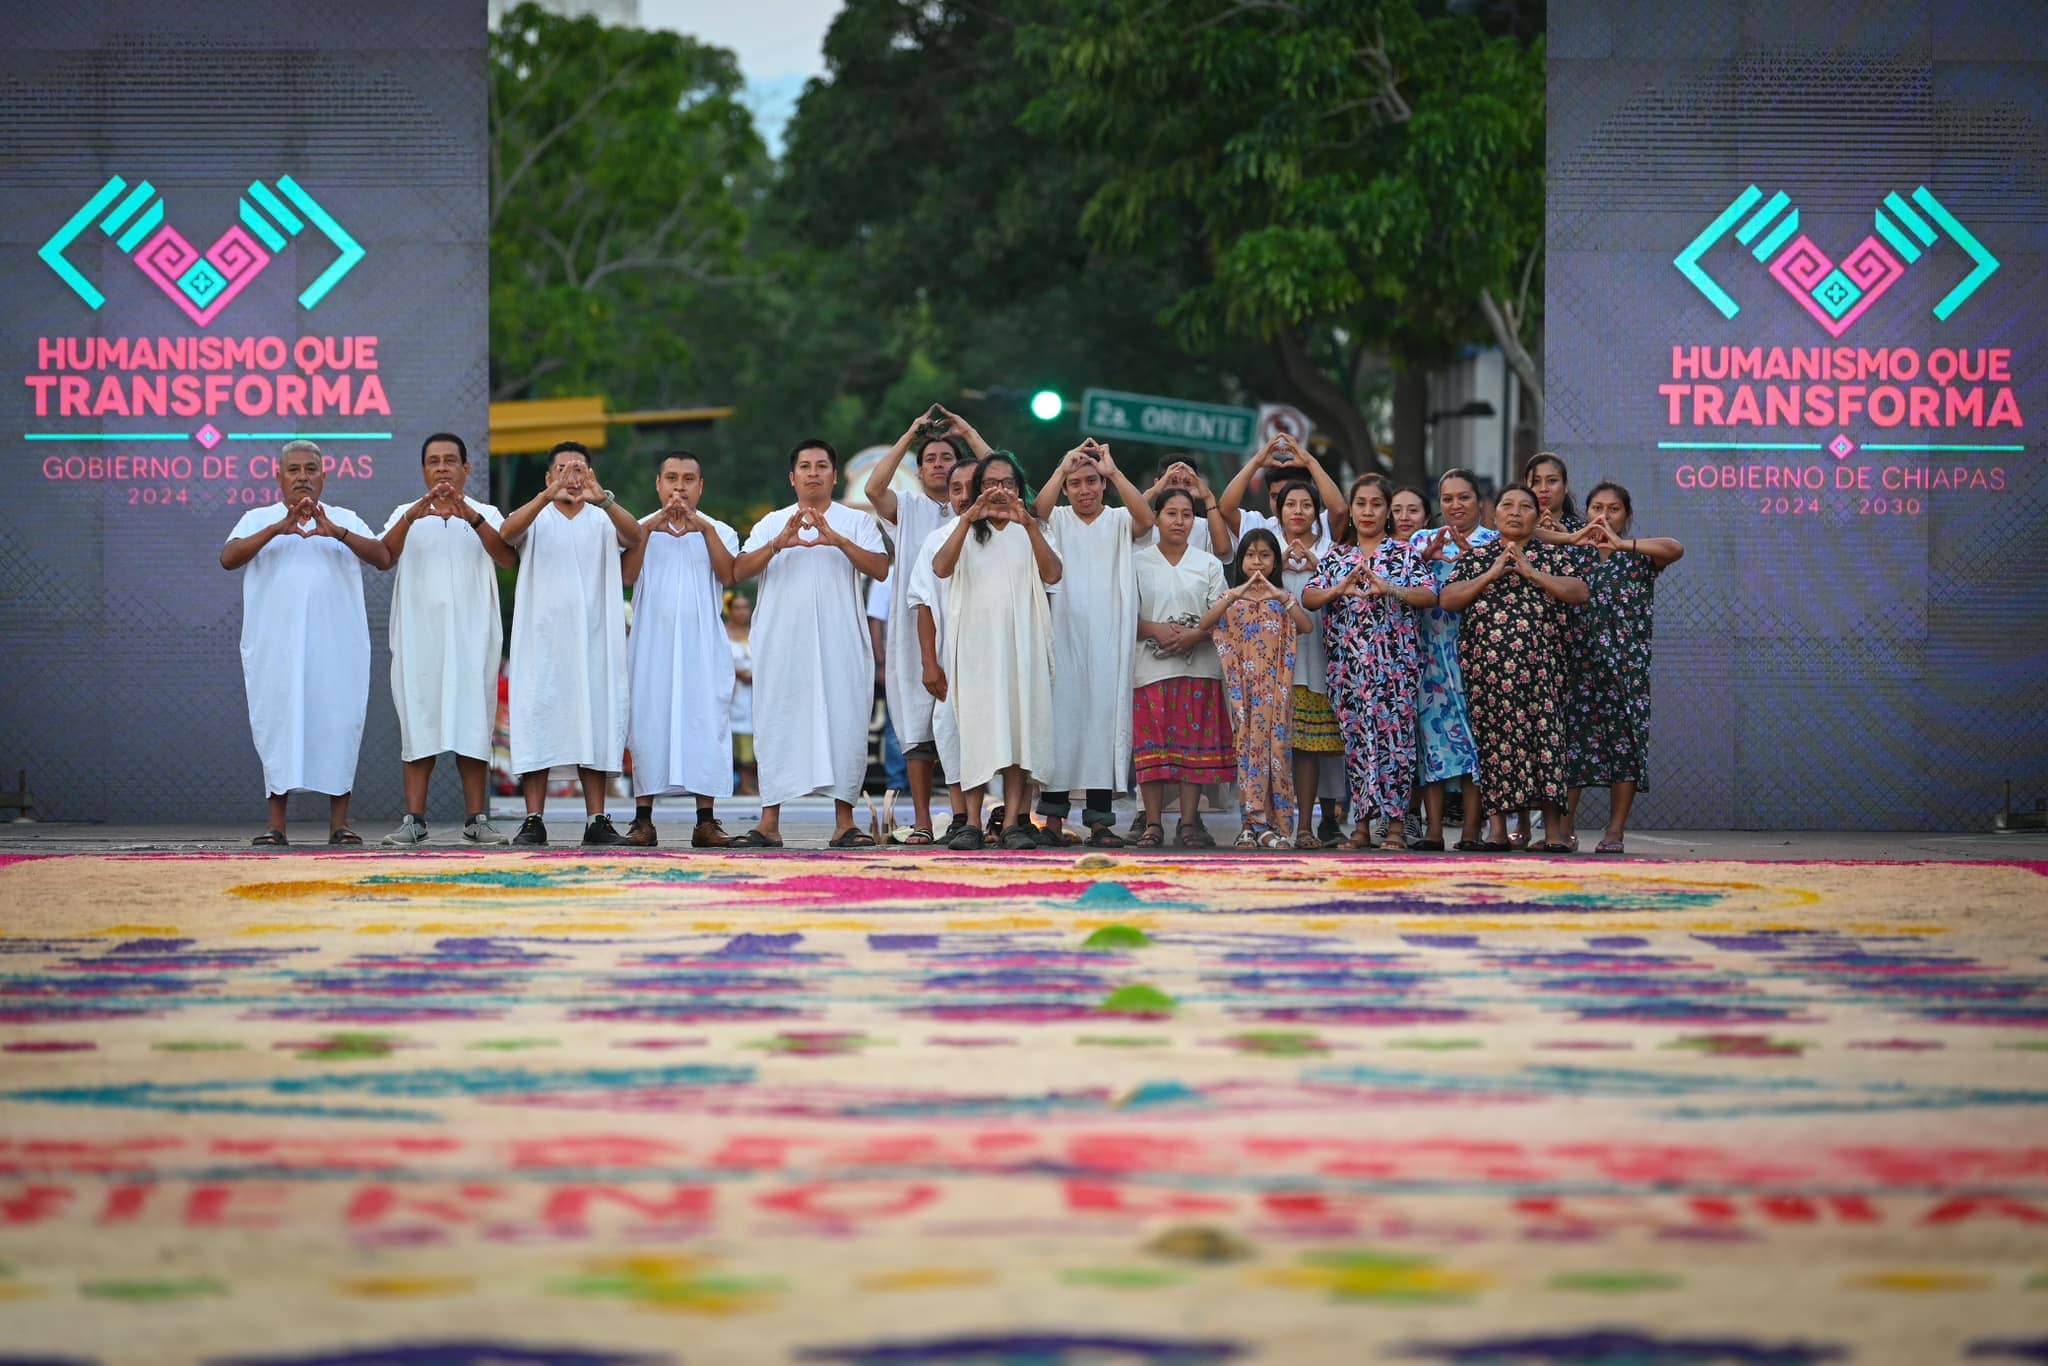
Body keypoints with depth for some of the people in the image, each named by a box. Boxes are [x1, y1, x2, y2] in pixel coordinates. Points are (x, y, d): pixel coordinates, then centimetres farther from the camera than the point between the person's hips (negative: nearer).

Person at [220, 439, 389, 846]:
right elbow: (228, 558, -5)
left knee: (337, 725, -3)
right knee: (278, 725, -3)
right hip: (275, 644, 0)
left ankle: (339, 824, 0)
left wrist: (337, 532, -17)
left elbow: (383, 558, -1)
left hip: (336, 644, 1)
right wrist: (277, 529, -18)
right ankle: (276, 825, -1)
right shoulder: (258, 520, 13)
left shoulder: (345, 520, 14)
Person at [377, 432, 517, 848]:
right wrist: (413, 516, -24)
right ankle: (414, 820, -2)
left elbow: (508, 559, -9)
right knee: (418, 722, -3)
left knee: (471, 724, -2)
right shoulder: (406, 515, 11)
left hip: (472, 635, 0)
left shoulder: (487, 515, 10)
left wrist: (471, 517, -23)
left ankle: (476, 819, 1)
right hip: (418, 636, 0)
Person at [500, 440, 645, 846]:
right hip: (542, 638, -1)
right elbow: (508, 531, -16)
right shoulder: (537, 519, 7)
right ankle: (533, 820, -5)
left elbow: (635, 536, -13)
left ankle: (597, 820, 1)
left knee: (595, 722, -1)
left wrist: (604, 500, -31)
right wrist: (548, 496, -32)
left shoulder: (603, 521, 8)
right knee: (538, 722, -5)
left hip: (592, 640, 1)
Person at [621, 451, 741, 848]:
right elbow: (628, 576, -8)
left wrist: (705, 528, -14)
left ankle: (706, 820, -4)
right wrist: (651, 528, -16)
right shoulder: (641, 529, 10)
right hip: (653, 641, 0)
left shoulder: (719, 532, 12)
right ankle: (643, 820, -2)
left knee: (705, 722, -5)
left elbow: (728, 577, -7)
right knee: (648, 722, -4)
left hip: (703, 644, 0)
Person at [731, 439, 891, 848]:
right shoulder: (771, 523, 15)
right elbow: (739, 571, 2)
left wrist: (839, 540, -18)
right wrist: (778, 544, -14)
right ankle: (769, 823, 0)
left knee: (844, 724, -4)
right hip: (782, 642, 1)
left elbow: (880, 569, -5)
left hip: (840, 643, -1)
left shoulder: (856, 522, 10)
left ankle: (844, 824, 0)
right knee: (777, 726, -2)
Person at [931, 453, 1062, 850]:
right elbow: (941, 569, -10)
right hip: (975, 638, -1)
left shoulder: (1029, 532, 13)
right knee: (974, 725, -7)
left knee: (1018, 726, -8)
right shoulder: (965, 531, 11)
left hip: (1020, 642, 1)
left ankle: (1015, 821, -10)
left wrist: (1029, 524, -19)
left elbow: (1052, 575, -7)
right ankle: (972, 821, -8)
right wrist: (968, 518, -22)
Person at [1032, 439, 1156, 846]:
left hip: (1109, 639, 0)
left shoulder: (1120, 521, 10)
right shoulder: (1058, 521, 11)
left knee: (1104, 719, -3)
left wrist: (1113, 472, -16)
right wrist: (1063, 468, -18)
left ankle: (1100, 820, -4)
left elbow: (1146, 518, -12)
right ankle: (1054, 816, 0)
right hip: (1064, 634, 0)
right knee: (1062, 716, -4)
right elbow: (1039, 509, -11)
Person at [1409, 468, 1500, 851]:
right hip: (1431, 654, 2)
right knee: (1433, 727, -6)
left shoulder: (1494, 542, 10)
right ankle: (1432, 829, -6)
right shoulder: (1423, 540, 17)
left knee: (1475, 728, -7)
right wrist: (1427, 557, -12)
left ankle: (1472, 829, -7)